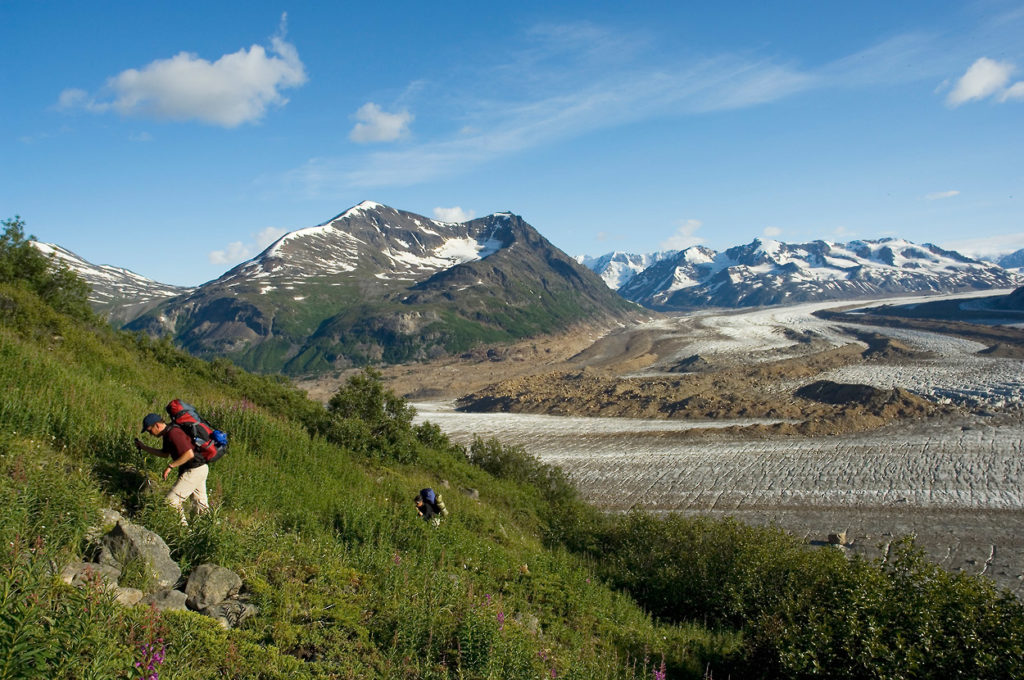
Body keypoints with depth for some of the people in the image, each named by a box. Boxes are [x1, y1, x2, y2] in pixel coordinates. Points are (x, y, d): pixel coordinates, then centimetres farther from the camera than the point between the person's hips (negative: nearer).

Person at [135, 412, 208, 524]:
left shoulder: (174, 433, -20)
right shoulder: (167, 434, 13)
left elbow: (189, 454, -27)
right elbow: (165, 453, 28)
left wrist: (170, 466, -19)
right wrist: (143, 447, 24)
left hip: (194, 471, -10)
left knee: (172, 500, -6)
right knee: (200, 503, 15)